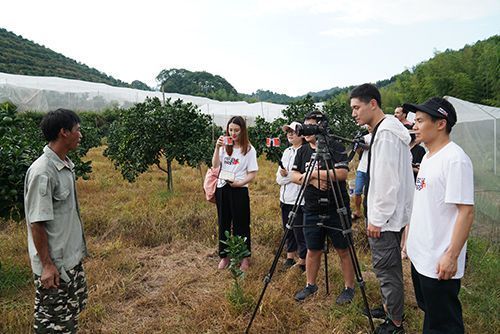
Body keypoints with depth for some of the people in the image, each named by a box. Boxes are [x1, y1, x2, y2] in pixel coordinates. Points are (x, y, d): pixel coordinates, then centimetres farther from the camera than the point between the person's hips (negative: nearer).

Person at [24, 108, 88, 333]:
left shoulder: (65, 165, 4)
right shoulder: (42, 172, -23)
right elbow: (37, 223, -21)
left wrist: (78, 249, 16)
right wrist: (47, 265, -17)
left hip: (72, 258, 8)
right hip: (54, 264, -8)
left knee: (71, 314, 21)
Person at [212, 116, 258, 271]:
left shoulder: (249, 149, -4)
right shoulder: (225, 146, 6)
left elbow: (252, 174, -6)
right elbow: (215, 165, -1)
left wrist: (239, 183, -20)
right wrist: (217, 148, -11)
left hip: (239, 190, -4)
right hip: (222, 188, 4)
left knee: (241, 224, 5)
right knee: (223, 223, 13)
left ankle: (244, 257, 19)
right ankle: (224, 256, 27)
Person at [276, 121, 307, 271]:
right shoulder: (286, 152, 12)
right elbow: (278, 178, 8)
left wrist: (287, 175, -16)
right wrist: (284, 175, -13)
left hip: (299, 201, -7)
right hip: (285, 199, 7)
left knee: (300, 233, 1)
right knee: (288, 231, 17)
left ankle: (302, 263, 15)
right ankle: (290, 258, 31)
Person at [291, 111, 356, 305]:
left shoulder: (336, 148, -7)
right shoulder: (302, 151, 9)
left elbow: (342, 174, -20)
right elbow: (294, 176, 2)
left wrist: (312, 173, -18)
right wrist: (312, 179, -16)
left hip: (337, 209, -4)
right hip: (312, 211, 4)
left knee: (343, 250, 7)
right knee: (313, 250, 14)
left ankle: (349, 288, 23)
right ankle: (310, 285, 30)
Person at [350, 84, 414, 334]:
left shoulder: (386, 133, -19)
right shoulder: (382, 131, 13)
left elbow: (388, 180, -22)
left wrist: (377, 218, -18)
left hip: (385, 217, -10)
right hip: (391, 214, 10)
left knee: (386, 267, 0)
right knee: (389, 266, 20)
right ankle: (390, 308, 35)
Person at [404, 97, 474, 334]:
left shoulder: (455, 159, -18)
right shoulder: (427, 157, 10)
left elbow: (466, 211, -21)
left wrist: (452, 256, -22)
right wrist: (409, 238, 18)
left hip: (439, 263, -9)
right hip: (419, 255, 9)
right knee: (428, 311, 24)